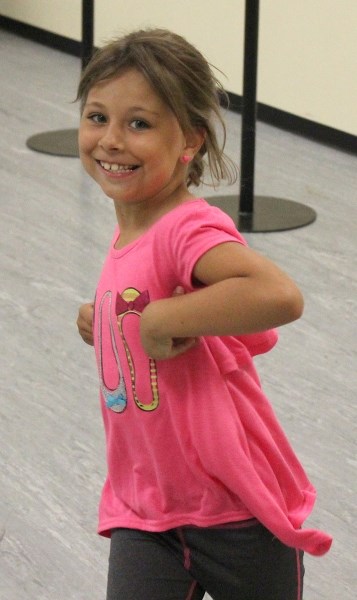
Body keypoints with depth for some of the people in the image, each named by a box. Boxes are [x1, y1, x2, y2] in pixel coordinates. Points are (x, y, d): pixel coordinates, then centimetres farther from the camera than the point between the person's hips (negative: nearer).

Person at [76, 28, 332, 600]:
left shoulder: (188, 230, -22)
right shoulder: (128, 234, 5)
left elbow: (278, 295, -42)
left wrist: (161, 320, -33)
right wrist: (107, 327, 6)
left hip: (237, 510, -6)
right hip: (144, 506, 7)